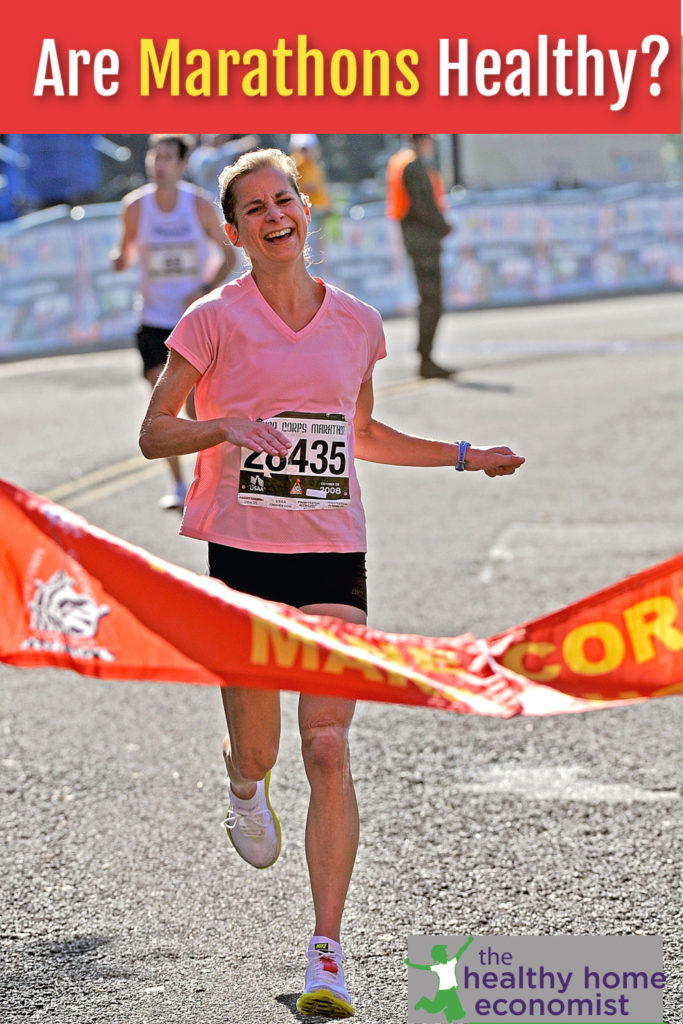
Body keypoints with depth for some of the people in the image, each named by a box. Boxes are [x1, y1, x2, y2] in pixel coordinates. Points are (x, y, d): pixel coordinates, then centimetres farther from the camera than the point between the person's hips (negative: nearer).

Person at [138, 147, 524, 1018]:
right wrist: (224, 427, -19)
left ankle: (327, 953, -9)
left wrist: (466, 456, 17)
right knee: (258, 752, 7)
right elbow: (153, 433, -1)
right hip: (243, 553, -1)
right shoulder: (215, 320, -3)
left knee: (328, 748, -10)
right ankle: (244, 784, 48)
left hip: (333, 555, 1)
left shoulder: (356, 323, 8)